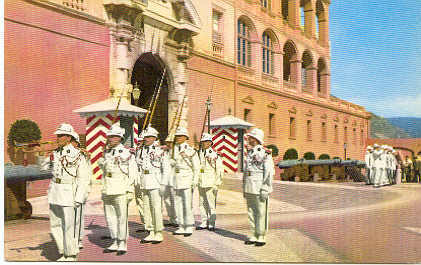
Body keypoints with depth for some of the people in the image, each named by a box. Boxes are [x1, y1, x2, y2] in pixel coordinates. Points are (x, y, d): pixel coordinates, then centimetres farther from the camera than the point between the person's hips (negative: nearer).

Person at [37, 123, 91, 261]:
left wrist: (78, 199, -14)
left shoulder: (77, 155, -9)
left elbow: (84, 178, -10)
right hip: (54, 193, 7)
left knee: (68, 226, -4)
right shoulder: (55, 153, 9)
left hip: (69, 193, -7)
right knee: (55, 225, 12)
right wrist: (43, 155, 2)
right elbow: (44, 166, 22)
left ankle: (71, 256, 10)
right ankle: (63, 254, 25)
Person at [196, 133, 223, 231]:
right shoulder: (200, 153, 10)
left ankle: (211, 224, 7)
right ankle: (204, 223, 19)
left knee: (211, 204, -2)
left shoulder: (214, 155, -8)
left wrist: (217, 184, -8)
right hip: (201, 183, 6)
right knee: (202, 204, 10)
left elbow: (220, 170, -7)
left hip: (211, 184, -6)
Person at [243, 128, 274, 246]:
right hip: (249, 189, 8)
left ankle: (261, 237, 8)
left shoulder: (265, 154, -10)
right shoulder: (249, 153, 15)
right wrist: (244, 188, 18)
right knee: (251, 213, 12)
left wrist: (264, 190, -17)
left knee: (261, 213, 0)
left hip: (260, 190, -8)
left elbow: (269, 173, -13)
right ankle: (254, 236, 20)